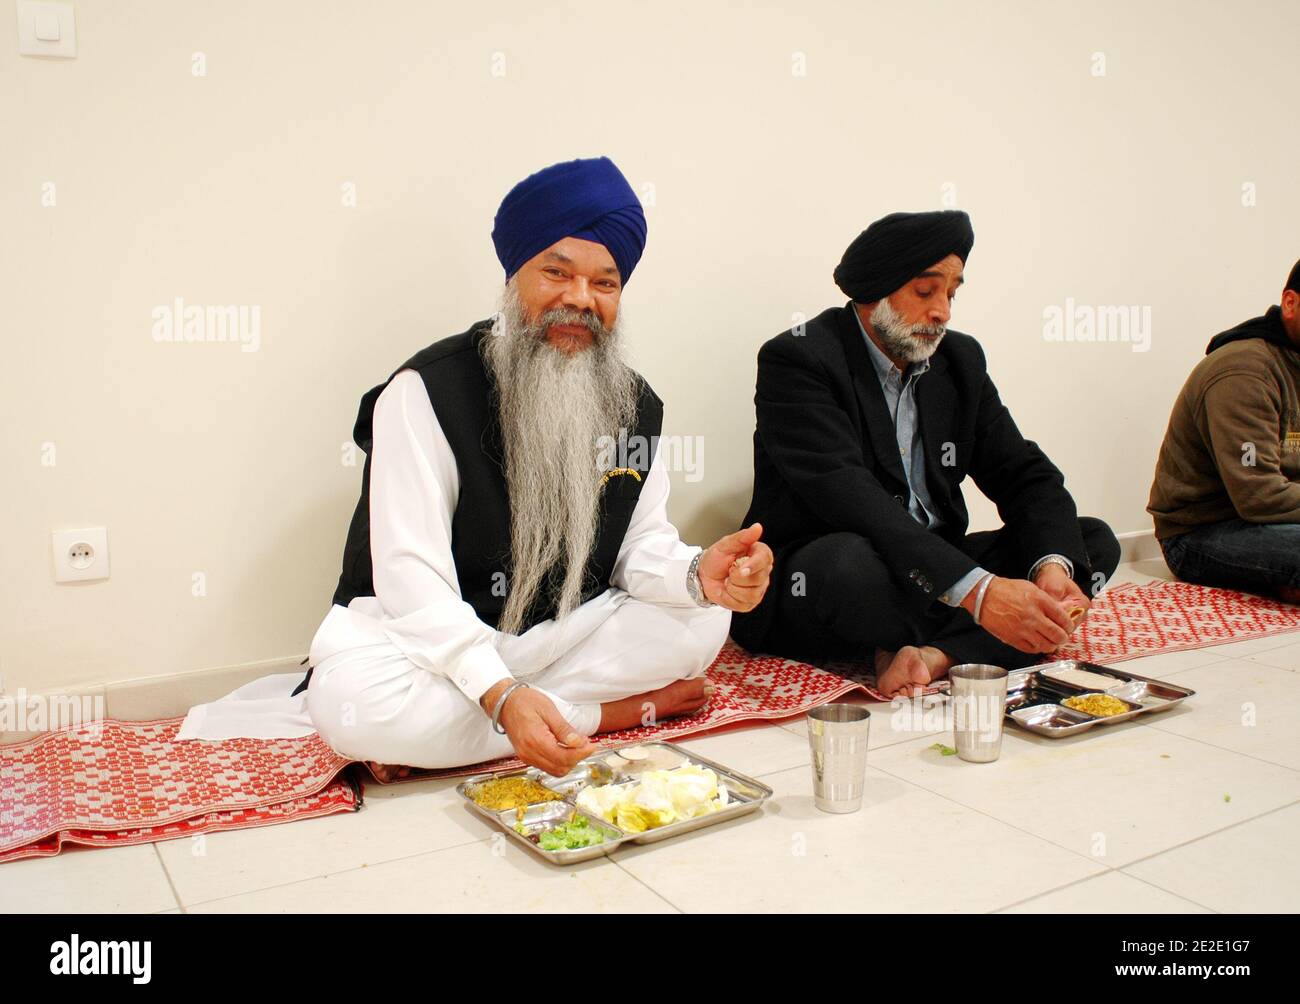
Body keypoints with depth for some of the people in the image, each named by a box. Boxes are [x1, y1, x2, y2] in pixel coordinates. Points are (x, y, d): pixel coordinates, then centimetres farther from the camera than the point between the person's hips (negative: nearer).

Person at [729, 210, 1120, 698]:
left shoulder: (959, 359, 10)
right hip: (806, 591, -7)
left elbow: (1024, 474, 5)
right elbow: (849, 497, -26)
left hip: (933, 577, 7)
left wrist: (1053, 564, -18)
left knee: (1093, 540, -5)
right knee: (852, 562, -39)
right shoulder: (796, 360, -12)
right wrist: (976, 591, -35)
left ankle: (936, 654, -27)